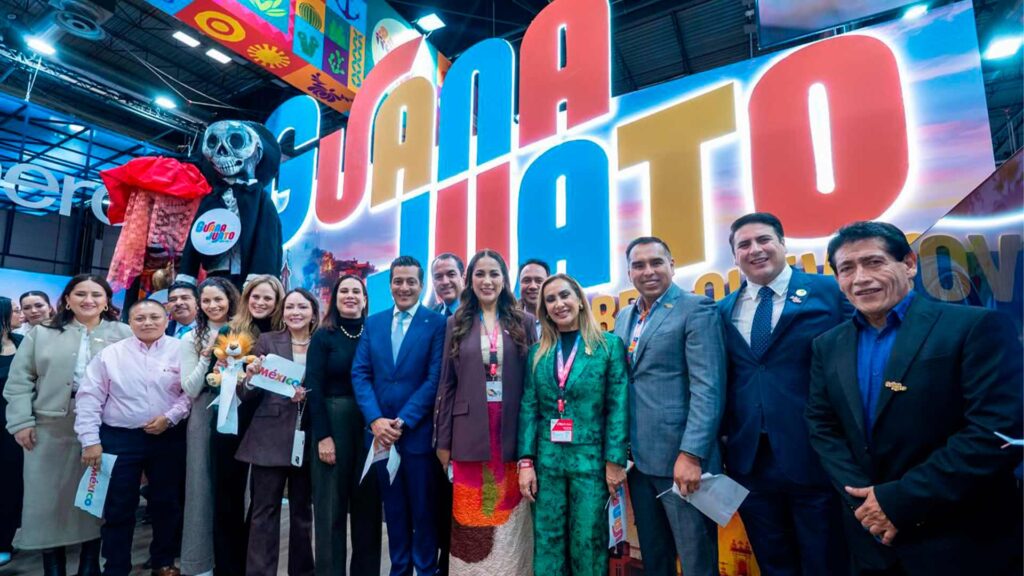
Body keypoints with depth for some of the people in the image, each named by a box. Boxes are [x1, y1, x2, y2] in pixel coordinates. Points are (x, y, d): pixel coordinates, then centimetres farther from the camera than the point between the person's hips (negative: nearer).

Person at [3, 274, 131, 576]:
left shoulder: (124, 334, 3)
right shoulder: (41, 334, 7)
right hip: (50, 430, 1)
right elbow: (19, 380, 4)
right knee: (49, 498, 8)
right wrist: (21, 421, -4)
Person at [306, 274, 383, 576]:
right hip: (334, 421, -2)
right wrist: (323, 435, -11)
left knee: (368, 504, 11)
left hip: (370, 423, 2)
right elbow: (313, 388, -4)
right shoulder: (323, 336, 1)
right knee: (331, 506, 6)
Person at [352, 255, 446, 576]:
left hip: (418, 432, -3)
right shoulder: (373, 323, 8)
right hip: (381, 432, 4)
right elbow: (360, 374, 2)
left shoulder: (437, 323, -5)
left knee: (423, 509, 9)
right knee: (393, 508, 17)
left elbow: (435, 379, -11)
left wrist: (403, 421, -14)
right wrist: (375, 420, -10)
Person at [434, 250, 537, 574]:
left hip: (512, 433, 0)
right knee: (471, 520, 8)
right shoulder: (457, 323, 6)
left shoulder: (524, 322, 3)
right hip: (470, 433, 1)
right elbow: (447, 384, 6)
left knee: (509, 520, 8)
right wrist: (443, 440, 3)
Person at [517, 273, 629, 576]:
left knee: (589, 544, 8)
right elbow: (529, 409, 4)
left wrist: (615, 461, -9)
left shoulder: (609, 345, -1)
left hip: (591, 458, -2)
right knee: (547, 544, 11)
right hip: (546, 459, 3)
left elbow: (618, 406, -5)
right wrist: (526, 461, -2)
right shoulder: (537, 352, 7)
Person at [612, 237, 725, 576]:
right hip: (639, 459, 6)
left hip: (680, 458, -6)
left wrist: (691, 454, -21)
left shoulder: (696, 309, -8)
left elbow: (708, 389, -15)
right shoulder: (624, 318, 13)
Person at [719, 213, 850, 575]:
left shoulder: (830, 291, -2)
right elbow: (722, 378, 10)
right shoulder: (723, 310, 8)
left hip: (817, 457, -3)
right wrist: (721, 435, 4)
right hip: (749, 461, 3)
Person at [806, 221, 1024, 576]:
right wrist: (863, 500, -10)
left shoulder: (976, 327, -11)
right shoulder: (828, 346, 3)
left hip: (962, 542, -4)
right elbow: (822, 429, 4)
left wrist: (899, 501, -18)